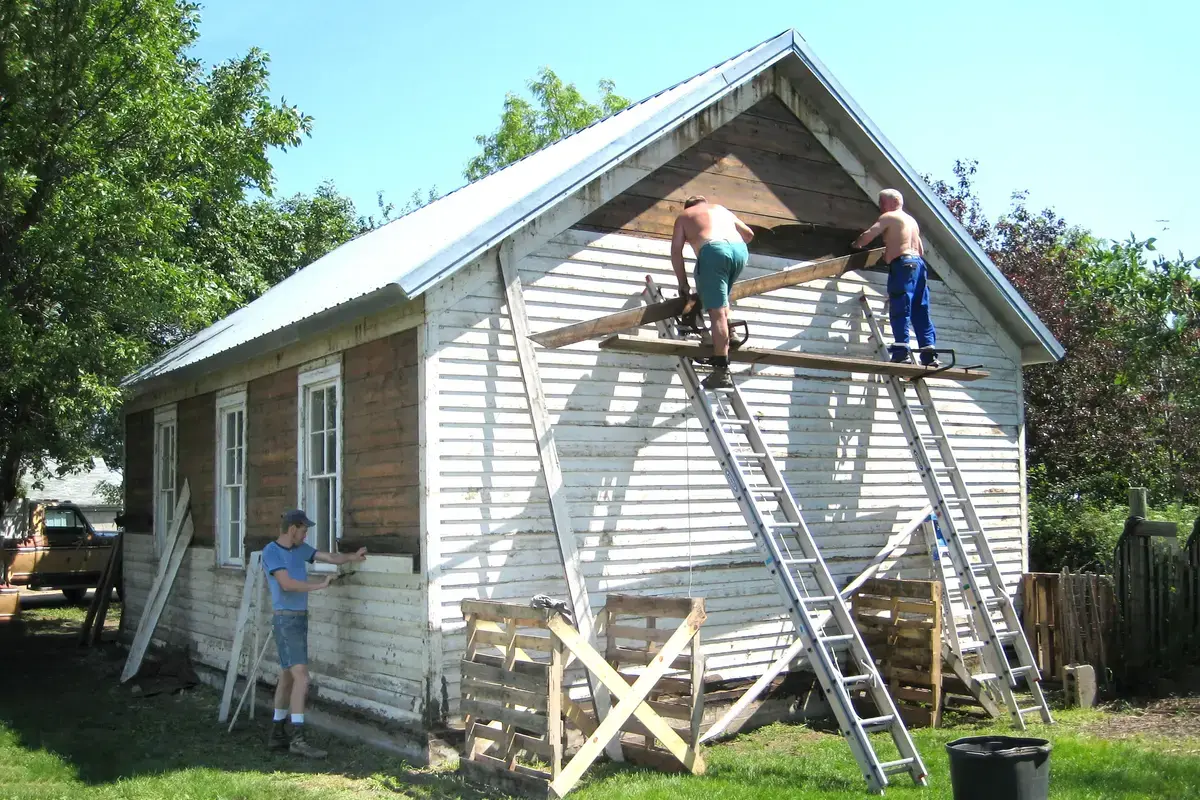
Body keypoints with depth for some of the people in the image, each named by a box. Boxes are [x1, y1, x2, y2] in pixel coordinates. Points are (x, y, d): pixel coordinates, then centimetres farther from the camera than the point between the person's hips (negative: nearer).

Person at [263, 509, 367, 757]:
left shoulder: (300, 549, 12)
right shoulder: (271, 551, -11)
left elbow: (330, 557, 12)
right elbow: (286, 583, -21)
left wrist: (352, 557, -4)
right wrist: (320, 584, -15)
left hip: (300, 618, 9)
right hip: (285, 618, -9)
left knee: (287, 676, 13)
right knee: (301, 676, -15)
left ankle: (277, 735, 21)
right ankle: (298, 739, -14)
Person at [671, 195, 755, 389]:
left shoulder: (684, 216, 26)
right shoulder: (721, 208, 36)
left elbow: (676, 251, 16)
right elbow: (749, 233, 38)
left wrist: (683, 284, 20)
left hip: (713, 250, -4)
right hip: (739, 249, 5)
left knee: (717, 311, -10)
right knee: (720, 299, 31)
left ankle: (721, 371, -16)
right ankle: (730, 333, 11)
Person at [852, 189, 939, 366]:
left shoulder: (888, 217, 4)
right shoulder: (912, 220, 28)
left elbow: (868, 235, -8)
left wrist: (856, 245, 11)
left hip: (902, 265, -8)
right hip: (918, 263, 8)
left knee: (900, 310, -13)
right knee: (920, 312, 4)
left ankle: (902, 352, -21)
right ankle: (929, 353, -3)